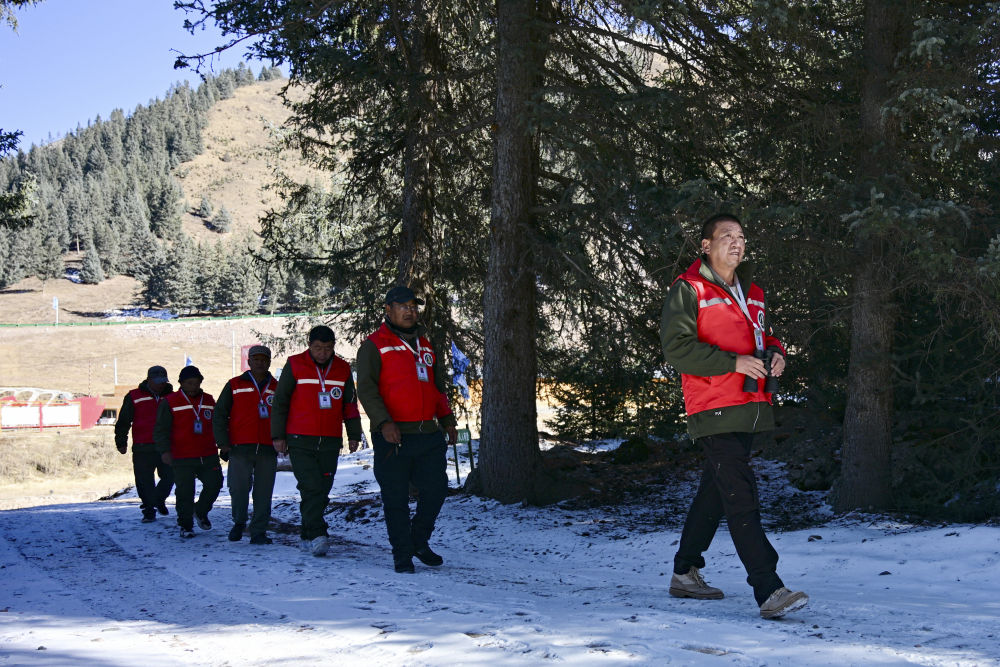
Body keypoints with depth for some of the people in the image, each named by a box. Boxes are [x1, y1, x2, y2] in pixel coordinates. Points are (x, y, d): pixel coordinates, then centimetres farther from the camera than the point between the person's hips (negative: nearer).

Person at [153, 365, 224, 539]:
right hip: (183, 459, -4)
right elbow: (161, 429, -2)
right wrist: (164, 450, -14)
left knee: (214, 484, -1)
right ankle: (186, 526, 11)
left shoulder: (209, 401, 14)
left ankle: (201, 512, 26)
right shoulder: (170, 402, 1)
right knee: (185, 492, -4)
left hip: (208, 456, 4)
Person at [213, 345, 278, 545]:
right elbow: (219, 415, 9)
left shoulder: (276, 388, 14)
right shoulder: (234, 386, 9)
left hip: (268, 450, 2)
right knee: (239, 489, -5)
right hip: (240, 448, -1)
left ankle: (259, 532, 6)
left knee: (263, 494, 0)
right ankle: (239, 523, 19)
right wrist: (223, 443, 0)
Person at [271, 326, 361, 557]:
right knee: (311, 488, -14)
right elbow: (280, 401, 4)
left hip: (331, 442, 4)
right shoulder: (295, 366, 2)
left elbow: (350, 405, 19)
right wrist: (278, 435, -1)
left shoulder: (342, 369, 11)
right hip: (300, 441, -3)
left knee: (322, 490, 4)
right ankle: (317, 536, -18)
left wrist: (354, 435, 14)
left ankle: (306, 534, 17)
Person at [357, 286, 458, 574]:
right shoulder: (374, 345, 1)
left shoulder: (426, 345, 19)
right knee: (396, 498, 0)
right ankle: (402, 553, 12)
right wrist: (383, 422, -20)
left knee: (436, 489, 2)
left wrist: (447, 420, 16)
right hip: (393, 436, -5)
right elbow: (366, 389, -8)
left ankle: (419, 541, 22)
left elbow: (439, 386, 27)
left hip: (428, 434, 5)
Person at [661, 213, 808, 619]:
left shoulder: (752, 293, 19)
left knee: (714, 491, 16)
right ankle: (769, 591, -20)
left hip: (748, 411, 8)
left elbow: (765, 336, 30)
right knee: (741, 498, -14)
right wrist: (733, 362, -19)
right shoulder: (688, 290, -5)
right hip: (714, 412, -8)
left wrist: (774, 354, 5)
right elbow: (676, 347, -13)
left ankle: (685, 573, 29)